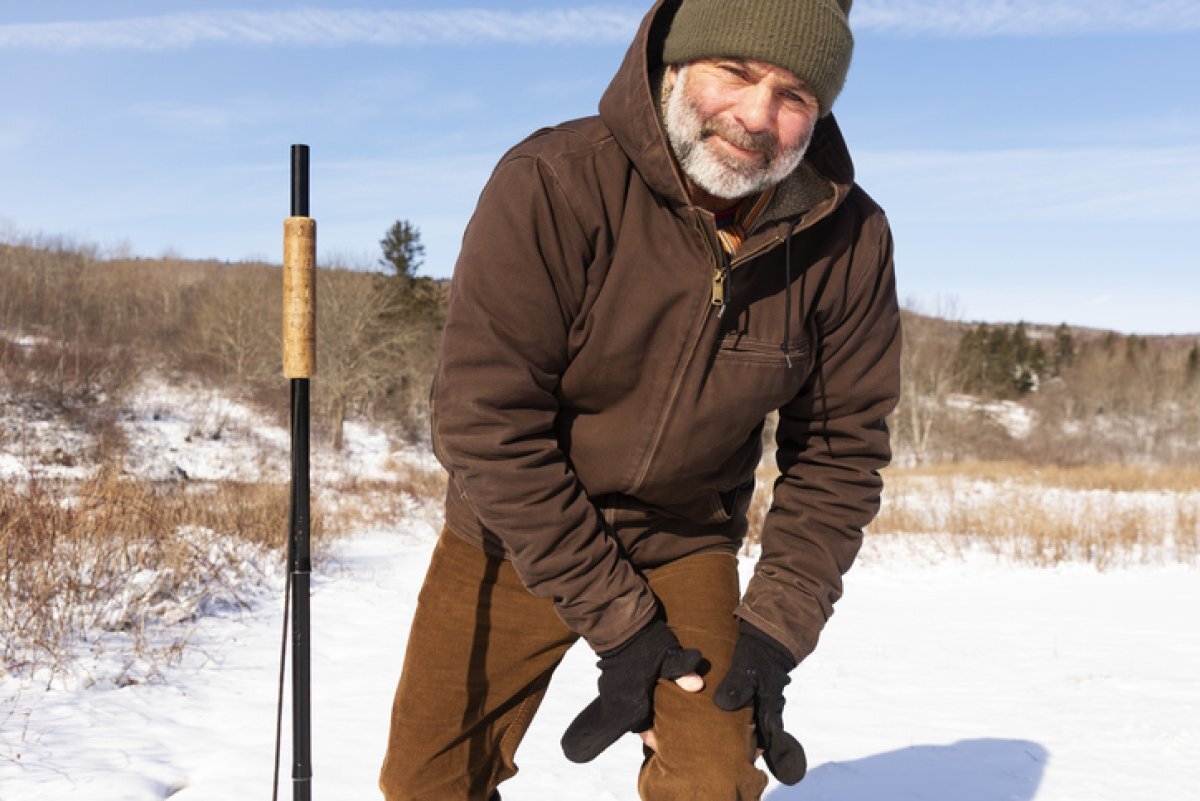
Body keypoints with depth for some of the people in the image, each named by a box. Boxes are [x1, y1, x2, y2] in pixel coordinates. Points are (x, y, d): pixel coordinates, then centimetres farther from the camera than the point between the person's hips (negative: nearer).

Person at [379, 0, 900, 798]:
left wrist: (774, 630, -14)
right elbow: (487, 421, -25)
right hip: (514, 536, -1)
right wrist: (618, 624, -22)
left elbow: (840, 452, -6)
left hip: (686, 542, 2)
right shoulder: (551, 185, -26)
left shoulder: (849, 240, -15)